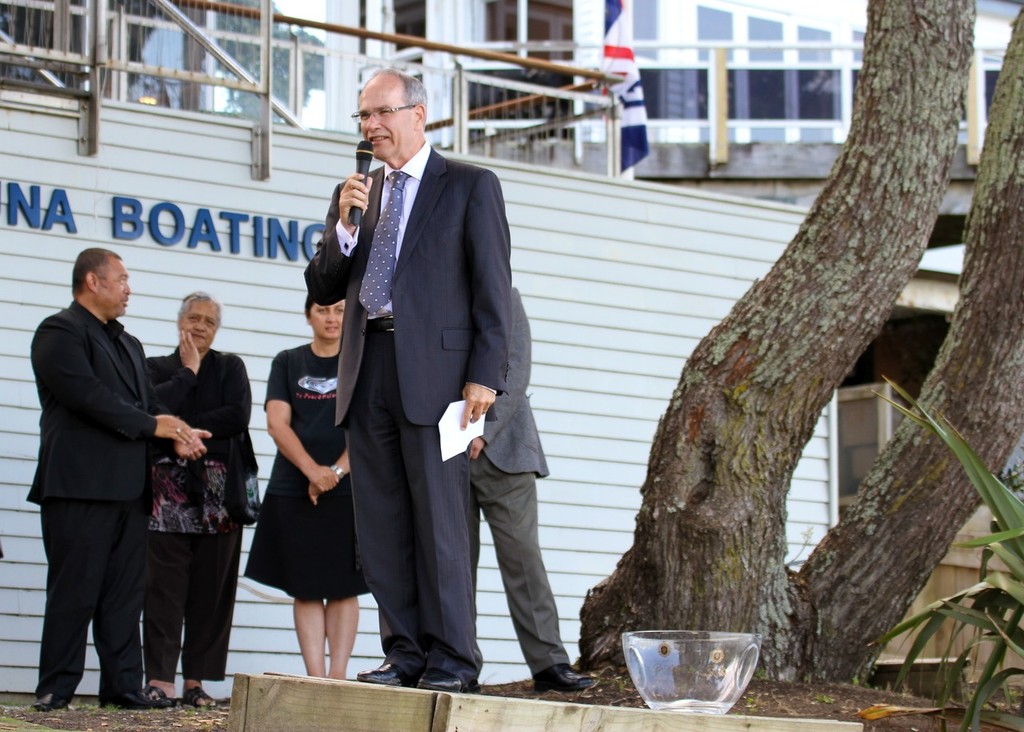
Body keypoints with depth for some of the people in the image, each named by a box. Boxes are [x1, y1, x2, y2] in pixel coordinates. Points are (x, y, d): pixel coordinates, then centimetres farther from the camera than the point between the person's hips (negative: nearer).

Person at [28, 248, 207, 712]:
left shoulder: (128, 344, 24)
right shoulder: (60, 332, -4)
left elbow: (149, 403, 21)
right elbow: (86, 395, -16)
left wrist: (180, 435, -1)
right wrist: (153, 425, -11)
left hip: (127, 488, 8)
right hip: (79, 484, -8)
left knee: (125, 591, 6)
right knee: (75, 590, -5)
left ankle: (124, 685, 8)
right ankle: (55, 690, 1)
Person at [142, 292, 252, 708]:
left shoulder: (230, 367, 16)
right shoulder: (156, 368, 15)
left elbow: (238, 416, -2)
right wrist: (188, 372, 3)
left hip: (218, 490, 1)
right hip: (167, 489, -1)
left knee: (212, 587, -3)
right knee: (164, 582, -8)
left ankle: (195, 681, 0)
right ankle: (160, 679, -10)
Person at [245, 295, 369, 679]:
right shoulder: (287, 363, 11)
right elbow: (277, 422, 1)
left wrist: (337, 470, -14)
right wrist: (312, 470, -14)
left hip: (348, 490, -1)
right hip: (294, 492, 2)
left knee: (343, 587, -3)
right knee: (305, 589, 0)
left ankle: (337, 678, -4)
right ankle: (314, 680, 0)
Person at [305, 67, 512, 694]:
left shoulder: (470, 187, 3)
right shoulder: (357, 193, 18)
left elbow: (493, 288, -3)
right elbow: (323, 289, 14)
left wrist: (485, 376, -12)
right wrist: (345, 225, -3)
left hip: (434, 371, -6)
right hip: (368, 374, 6)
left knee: (439, 521, -6)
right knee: (381, 526, 5)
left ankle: (451, 660, -3)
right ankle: (405, 653, 11)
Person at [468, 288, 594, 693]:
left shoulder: (504, 298, 7)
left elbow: (515, 375, -3)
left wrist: (482, 433, -14)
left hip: (499, 449, -2)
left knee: (522, 553, -6)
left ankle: (548, 662, -6)